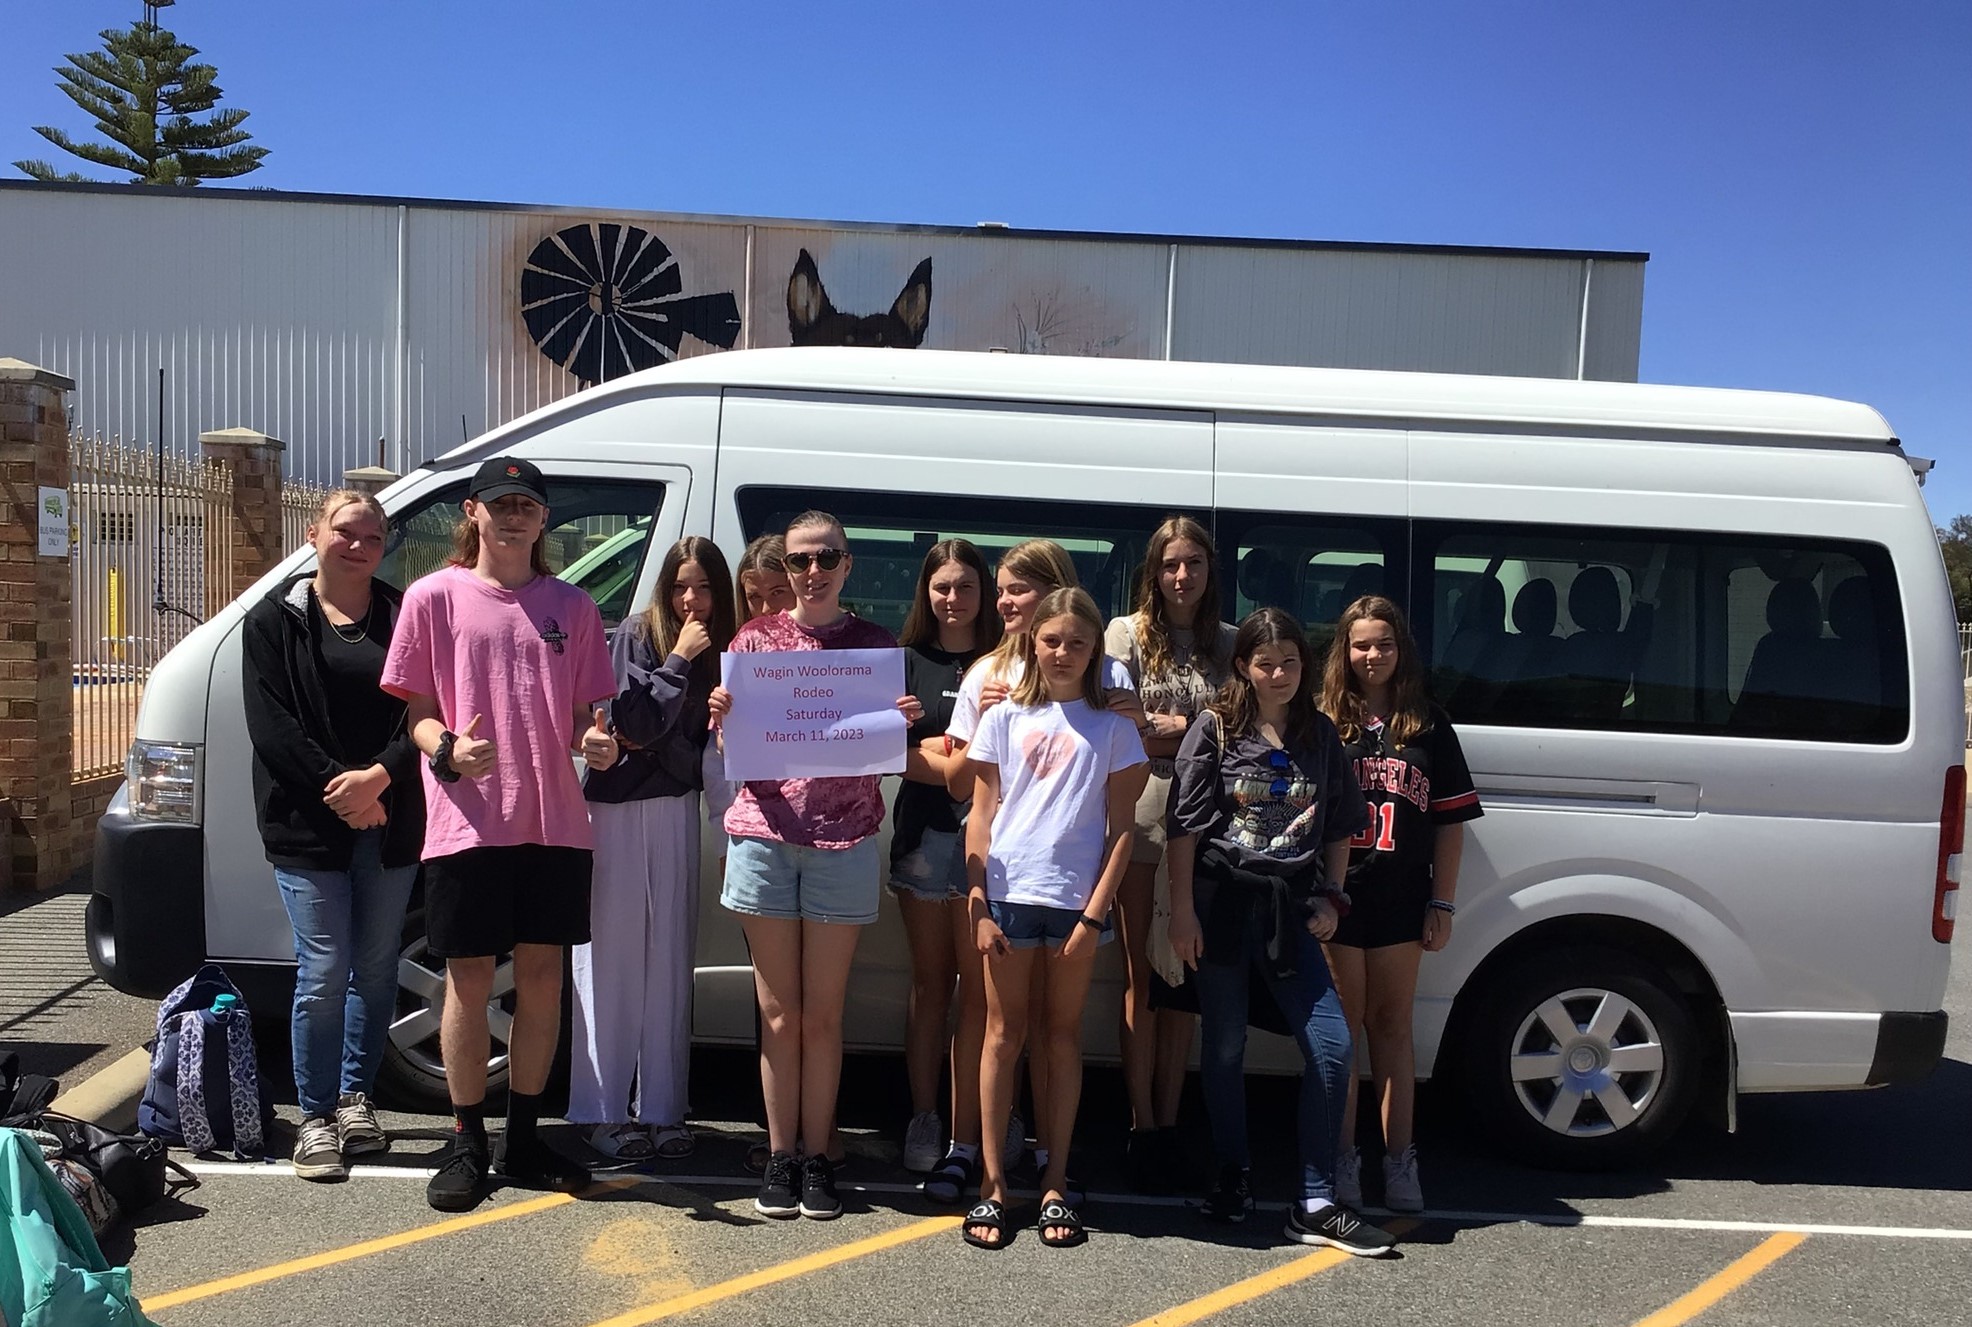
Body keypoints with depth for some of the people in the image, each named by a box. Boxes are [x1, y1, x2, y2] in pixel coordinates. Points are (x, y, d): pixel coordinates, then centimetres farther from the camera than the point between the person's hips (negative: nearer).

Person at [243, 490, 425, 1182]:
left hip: (390, 823, 2)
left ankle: (355, 1098, 26)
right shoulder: (275, 618, 4)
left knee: (376, 969, 9)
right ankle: (317, 1116, 12)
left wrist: (377, 776, -15)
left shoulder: (404, 616, 7)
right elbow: (270, 724, -4)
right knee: (324, 971, -3)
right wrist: (338, 788, -13)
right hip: (309, 824, -2)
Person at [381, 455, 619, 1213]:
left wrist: (597, 742, -10)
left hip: (555, 822, 3)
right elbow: (417, 714, 3)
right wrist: (448, 749, -18)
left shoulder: (571, 606, 11)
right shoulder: (434, 597, 4)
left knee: (542, 977, 8)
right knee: (469, 980, 4)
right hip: (468, 824, -2)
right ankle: (467, 1144, 18)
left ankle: (524, 1138, 21)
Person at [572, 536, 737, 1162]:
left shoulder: (718, 653, 8)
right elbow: (634, 723, -12)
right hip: (617, 807, -3)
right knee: (614, 960, 0)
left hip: (676, 812, 4)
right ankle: (604, 1112, 9)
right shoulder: (638, 635, -3)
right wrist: (679, 661, -12)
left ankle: (661, 1109, 14)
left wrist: (656, 739, -10)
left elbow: (706, 755, 7)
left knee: (669, 963, 6)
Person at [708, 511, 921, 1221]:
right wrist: (722, 717, -13)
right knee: (779, 1011, 7)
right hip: (766, 835, 1)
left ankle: (817, 1156, 16)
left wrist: (903, 723, -10)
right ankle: (780, 1155, 17)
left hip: (844, 842, 0)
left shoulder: (876, 644, 7)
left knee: (823, 1014, 6)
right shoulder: (756, 638, 7)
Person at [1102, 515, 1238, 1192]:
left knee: (1184, 981, 7)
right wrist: (1196, 729, -7)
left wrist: (1166, 726, -9)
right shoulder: (1127, 634, 4)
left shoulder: (1229, 643, 11)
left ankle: (1168, 1122, 17)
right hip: (1142, 821, -2)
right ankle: (1142, 1126, 10)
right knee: (1144, 979, 2)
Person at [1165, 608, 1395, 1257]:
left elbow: (1340, 827, 15)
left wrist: (1331, 899, 4)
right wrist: (1183, 911, -10)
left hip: (1290, 908, 3)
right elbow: (1185, 826, -5)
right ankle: (1232, 1178, 26)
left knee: (1332, 1045, -3)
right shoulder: (1215, 728, -2)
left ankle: (1316, 1204, 7)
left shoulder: (1319, 735, 8)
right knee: (1225, 1047, 7)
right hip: (1223, 902, -3)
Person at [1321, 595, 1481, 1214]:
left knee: (1392, 1026, 10)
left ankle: (1399, 1159, 18)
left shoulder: (1430, 726, 6)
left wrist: (1442, 903, 2)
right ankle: (1342, 1157, 15)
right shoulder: (1323, 723, 1)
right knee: (1343, 1027, 6)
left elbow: (1450, 820, 7)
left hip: (1402, 901, 1)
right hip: (1337, 898, -1)